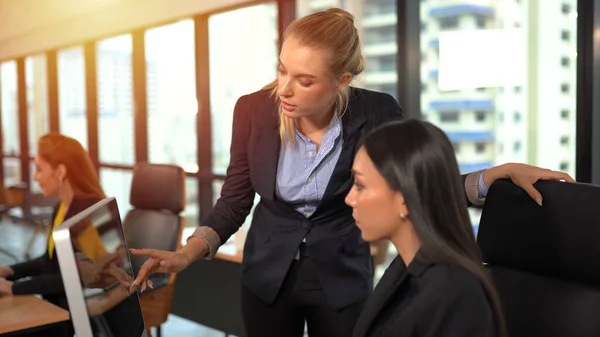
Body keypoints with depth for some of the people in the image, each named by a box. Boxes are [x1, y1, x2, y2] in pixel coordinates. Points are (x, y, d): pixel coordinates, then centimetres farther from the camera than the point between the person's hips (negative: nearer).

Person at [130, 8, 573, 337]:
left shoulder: (376, 114, -20)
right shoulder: (254, 111, -15)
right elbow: (234, 201, -6)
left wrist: (501, 172, -22)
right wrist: (187, 254, -21)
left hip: (343, 280, -1)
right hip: (267, 276, 2)